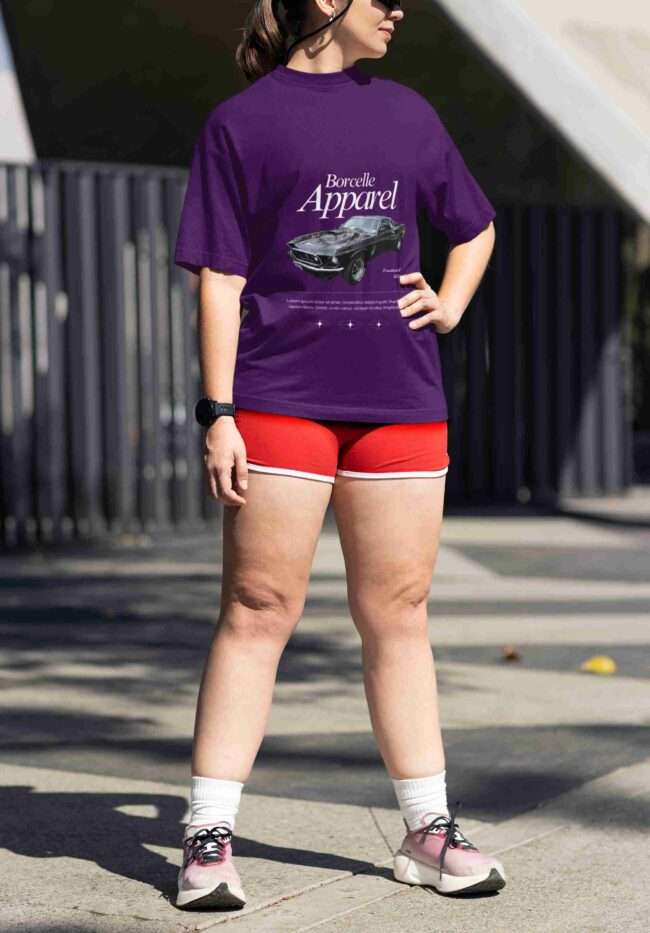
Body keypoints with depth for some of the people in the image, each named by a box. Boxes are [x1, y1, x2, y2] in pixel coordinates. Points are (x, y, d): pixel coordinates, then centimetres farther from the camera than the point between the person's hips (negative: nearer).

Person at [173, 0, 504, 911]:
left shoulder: (406, 112, 15)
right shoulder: (240, 122, 1)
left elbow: (475, 227, 28)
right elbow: (220, 280, -3)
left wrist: (450, 306, 9)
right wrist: (218, 415, -9)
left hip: (400, 399, 4)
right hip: (280, 396, -4)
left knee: (397, 613, 8)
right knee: (259, 609, -4)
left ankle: (429, 833, 15)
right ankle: (208, 839, 2)